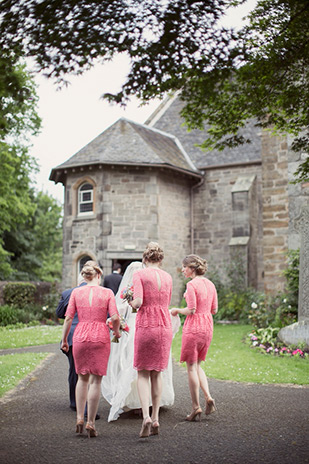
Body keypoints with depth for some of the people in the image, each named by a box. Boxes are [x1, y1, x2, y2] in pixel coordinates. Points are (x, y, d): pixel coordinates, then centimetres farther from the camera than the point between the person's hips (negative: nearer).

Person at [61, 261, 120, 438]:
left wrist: (64, 339, 12)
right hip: (100, 337, -2)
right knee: (96, 380, 5)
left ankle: (80, 418, 15)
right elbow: (115, 317, -8)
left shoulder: (76, 292, 3)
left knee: (82, 378, 19)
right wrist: (117, 331, 11)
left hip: (80, 336, 2)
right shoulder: (107, 293, -1)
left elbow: (68, 318, 2)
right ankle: (91, 423, 6)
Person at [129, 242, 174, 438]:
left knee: (142, 374, 6)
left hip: (146, 325, -4)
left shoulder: (139, 274, -5)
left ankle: (146, 416, -11)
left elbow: (138, 302, -17)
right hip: (165, 326, 4)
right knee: (157, 373, 13)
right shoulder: (168, 277, 8)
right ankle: (156, 419, 14)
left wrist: (131, 303, 4)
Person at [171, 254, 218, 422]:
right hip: (208, 326, 7)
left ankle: (196, 407, 6)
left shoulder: (192, 284, -13)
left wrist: (177, 310, -1)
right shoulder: (210, 284, 9)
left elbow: (191, 310, -18)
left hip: (193, 326, -7)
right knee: (197, 365, 20)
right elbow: (214, 310, 12)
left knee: (191, 367, 2)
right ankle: (208, 397, 5)